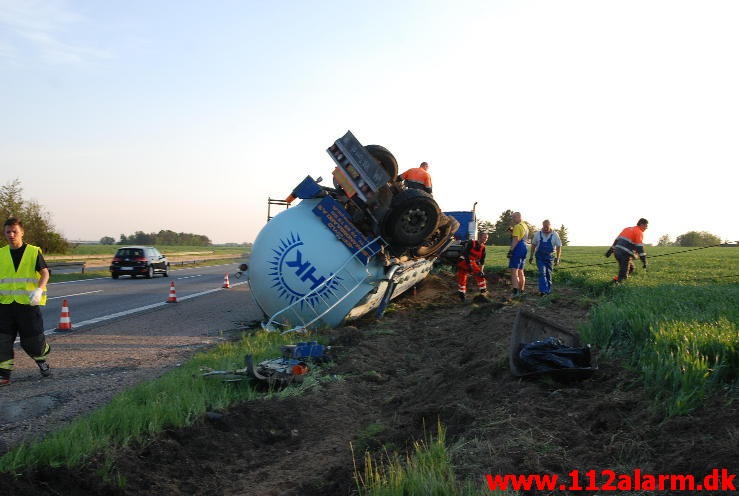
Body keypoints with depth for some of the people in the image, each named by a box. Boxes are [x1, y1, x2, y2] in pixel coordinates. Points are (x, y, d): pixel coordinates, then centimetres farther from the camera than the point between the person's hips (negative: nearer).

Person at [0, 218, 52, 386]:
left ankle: (41, 360, 34)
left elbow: (45, 273, -7)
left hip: (28, 303, -3)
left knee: (32, 339, 4)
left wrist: (39, 290, -23)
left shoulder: (33, 252, -1)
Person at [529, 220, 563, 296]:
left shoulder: (555, 235, -4)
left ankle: (548, 290, 18)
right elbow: (533, 245, 8)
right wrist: (531, 256, 8)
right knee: (542, 273, -12)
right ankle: (543, 290, -19)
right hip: (540, 257, 0)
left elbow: (558, 247, -1)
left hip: (550, 257, 0)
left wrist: (557, 259, -5)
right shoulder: (538, 234, -2)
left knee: (548, 274, 7)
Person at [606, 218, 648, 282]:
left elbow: (617, 240, 20)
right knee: (624, 274, -2)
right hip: (625, 254, -8)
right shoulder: (639, 232, -5)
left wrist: (610, 250, 23)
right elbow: (639, 248, -13)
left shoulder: (628, 229, 20)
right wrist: (644, 261, -12)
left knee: (631, 268, 21)